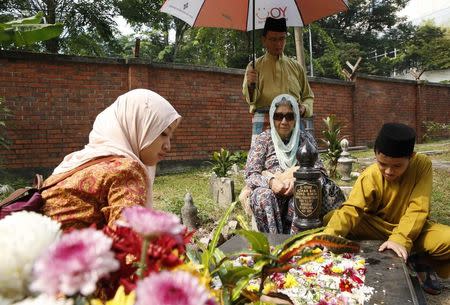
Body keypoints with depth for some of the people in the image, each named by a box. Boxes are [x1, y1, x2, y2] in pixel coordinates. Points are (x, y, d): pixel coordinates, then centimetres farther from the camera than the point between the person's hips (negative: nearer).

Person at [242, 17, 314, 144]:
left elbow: (308, 97, 22)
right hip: (264, 124, -3)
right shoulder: (255, 66, 12)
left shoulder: (296, 67, 20)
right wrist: (251, 85, -24)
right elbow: (251, 99, -2)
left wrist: (304, 108, 0)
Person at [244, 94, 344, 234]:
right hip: (271, 193, -1)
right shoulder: (263, 139, 3)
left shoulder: (306, 139, 7)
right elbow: (251, 175, -5)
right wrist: (271, 181, -26)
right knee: (263, 197, -33)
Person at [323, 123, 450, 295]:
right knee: (329, 220, -25)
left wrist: (400, 239, -39)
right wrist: (328, 237, -47)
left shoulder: (422, 165, -19)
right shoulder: (369, 176, -19)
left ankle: (419, 261, 1)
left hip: (412, 229, -1)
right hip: (377, 227, 1)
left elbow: (418, 208, -24)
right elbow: (351, 209, -29)